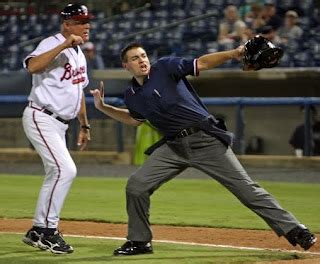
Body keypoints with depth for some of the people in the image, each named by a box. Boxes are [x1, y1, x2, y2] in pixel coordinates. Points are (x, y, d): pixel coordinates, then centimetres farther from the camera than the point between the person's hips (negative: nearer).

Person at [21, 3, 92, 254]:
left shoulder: (79, 54, 15)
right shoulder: (52, 44, -14)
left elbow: (78, 91, 25)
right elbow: (32, 66, -35)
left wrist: (84, 126, 24)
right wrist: (64, 45, -36)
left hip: (60, 124, 10)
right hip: (41, 118, -10)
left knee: (57, 175, 12)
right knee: (65, 169, -19)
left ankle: (37, 231, 22)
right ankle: (47, 229, -12)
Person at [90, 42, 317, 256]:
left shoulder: (165, 67, -3)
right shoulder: (132, 96, 11)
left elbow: (201, 63, -10)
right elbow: (136, 119, 31)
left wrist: (232, 54, -25)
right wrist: (103, 107, 21)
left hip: (206, 139, -5)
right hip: (173, 147, 5)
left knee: (245, 188, -7)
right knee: (136, 186, -7)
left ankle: (294, 231, -4)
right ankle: (140, 241, 10)